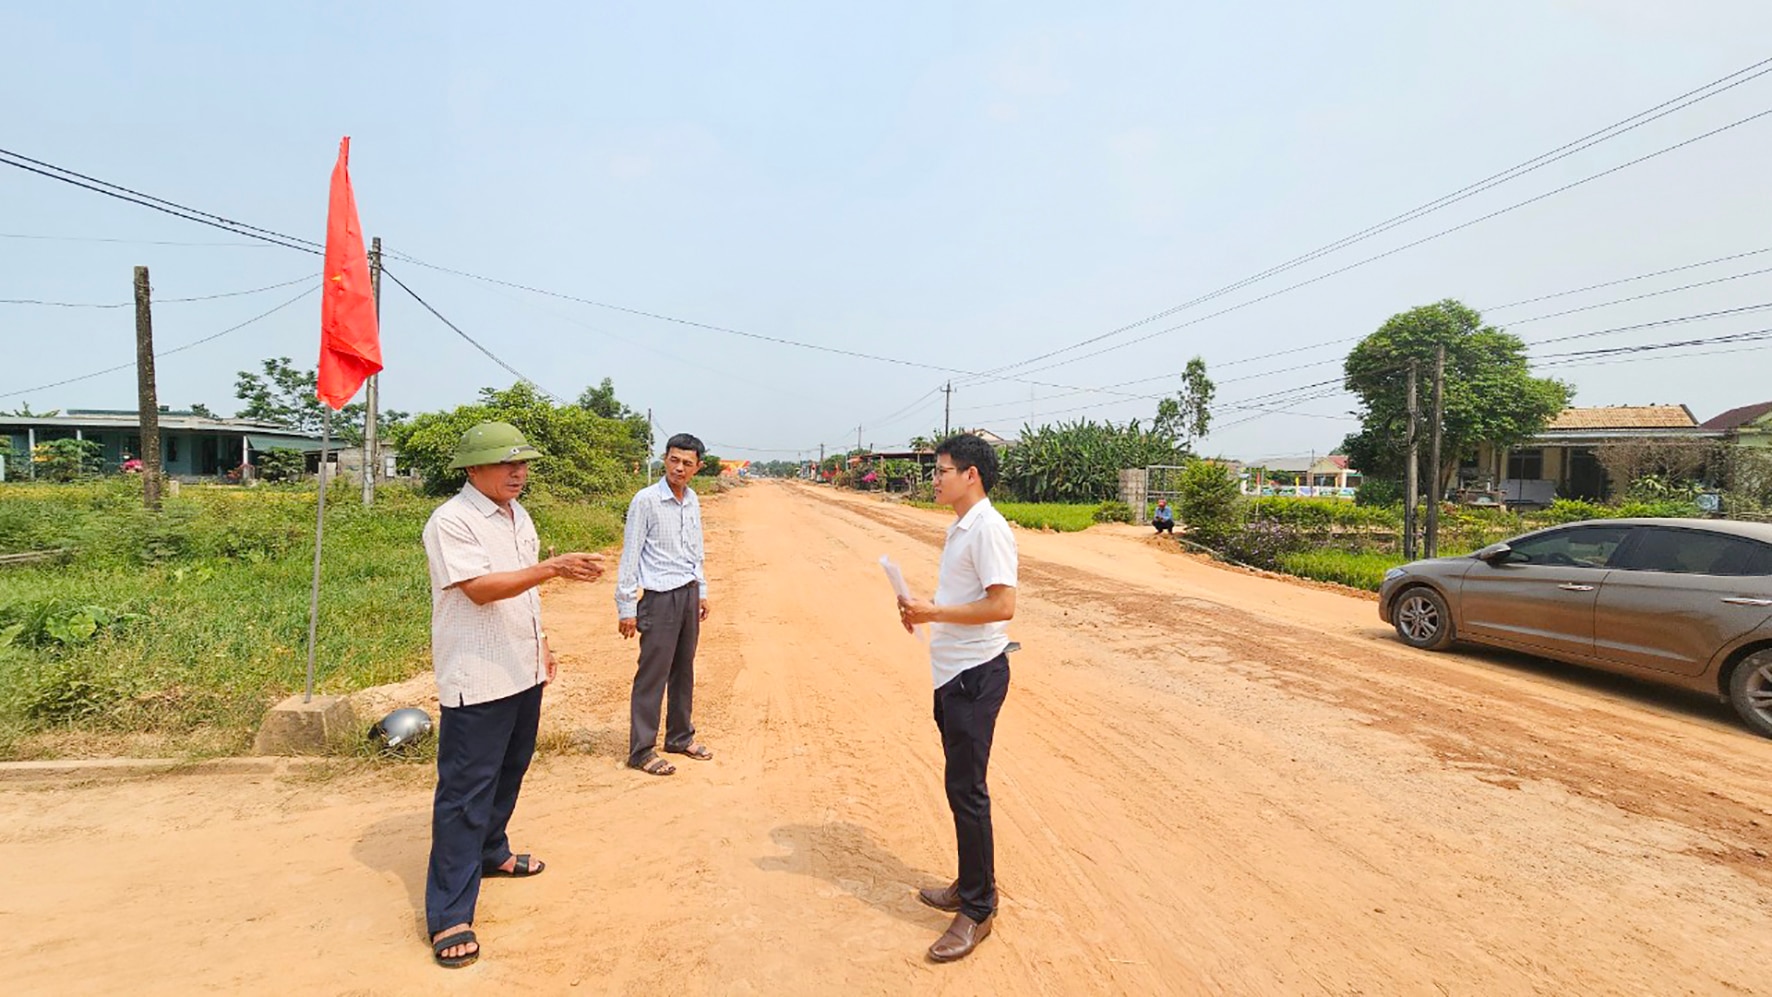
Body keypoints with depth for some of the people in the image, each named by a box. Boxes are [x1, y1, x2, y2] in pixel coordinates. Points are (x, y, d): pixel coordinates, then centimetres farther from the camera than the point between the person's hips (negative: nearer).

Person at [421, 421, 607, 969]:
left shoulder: (518, 516, 11)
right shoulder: (451, 522, -16)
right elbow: (479, 589, -27)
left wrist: (542, 643, 18)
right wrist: (552, 567, -35)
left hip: (523, 672, 8)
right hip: (476, 682, -8)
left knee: (509, 771, 21)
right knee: (465, 793, -2)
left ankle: (491, 853, 42)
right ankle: (450, 915, 8)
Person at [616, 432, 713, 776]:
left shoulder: (692, 500, 8)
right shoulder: (646, 500, -12)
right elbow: (630, 556, -11)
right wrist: (626, 608, -13)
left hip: (689, 594, 7)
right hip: (660, 597, -7)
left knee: (684, 671, 15)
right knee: (653, 674, -2)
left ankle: (680, 737, 30)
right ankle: (641, 751, 10)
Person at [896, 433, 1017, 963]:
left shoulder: (988, 529, -17)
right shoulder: (960, 528, 13)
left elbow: (1002, 605, -24)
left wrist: (935, 612, -21)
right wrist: (922, 610, 4)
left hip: (975, 675, -10)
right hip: (952, 674, 10)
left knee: (966, 790, -1)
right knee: (961, 785, 18)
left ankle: (978, 909, 14)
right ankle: (969, 885, 34)